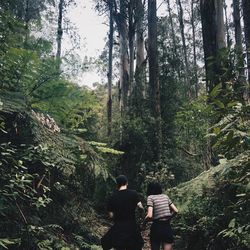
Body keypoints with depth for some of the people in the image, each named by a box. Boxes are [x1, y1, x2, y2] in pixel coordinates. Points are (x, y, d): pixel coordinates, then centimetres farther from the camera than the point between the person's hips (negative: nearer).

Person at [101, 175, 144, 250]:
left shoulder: (113, 197, -1)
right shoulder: (133, 193, -5)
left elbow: (111, 215, 0)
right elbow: (140, 206, -9)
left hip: (118, 228, 0)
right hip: (132, 226, 0)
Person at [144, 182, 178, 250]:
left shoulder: (150, 197, -5)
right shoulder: (165, 196, 10)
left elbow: (149, 216, -16)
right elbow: (175, 211, 10)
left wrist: (144, 221, 3)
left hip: (157, 227, -4)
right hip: (167, 227, 4)